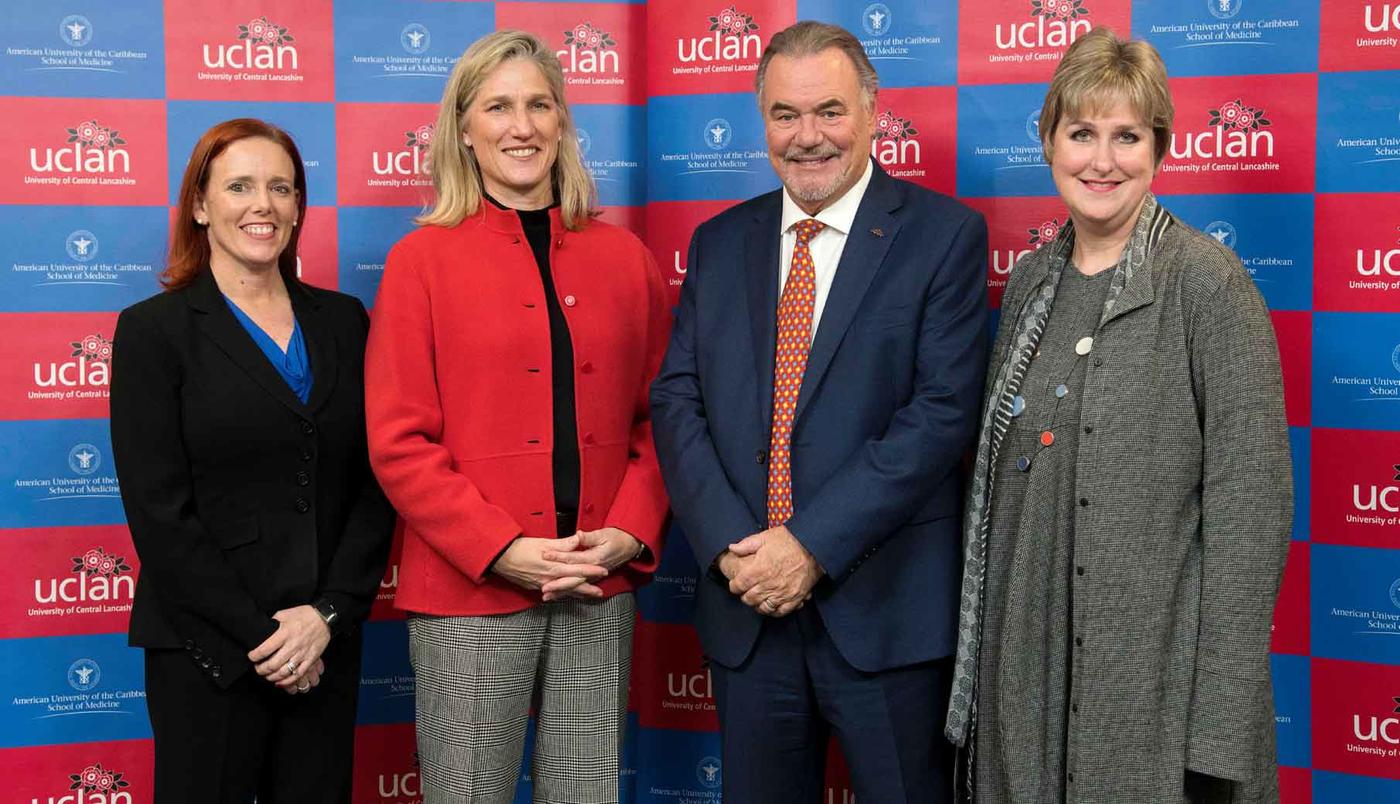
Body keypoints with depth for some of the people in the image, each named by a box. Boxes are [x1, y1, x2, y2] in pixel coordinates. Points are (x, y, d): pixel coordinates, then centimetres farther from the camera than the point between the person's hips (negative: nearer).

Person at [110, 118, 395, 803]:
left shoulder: (342, 321, 8)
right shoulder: (154, 330, -2)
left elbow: (374, 483, 3)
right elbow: (159, 514, -8)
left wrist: (329, 612, -8)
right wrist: (257, 632, -12)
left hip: (327, 644, 3)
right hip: (208, 652, -3)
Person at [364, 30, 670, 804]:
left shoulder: (623, 258, 9)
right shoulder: (424, 259, -1)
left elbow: (654, 415, 11)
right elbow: (398, 442, -5)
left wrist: (631, 532, -4)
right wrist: (502, 550, -13)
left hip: (600, 588, 3)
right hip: (469, 591, -3)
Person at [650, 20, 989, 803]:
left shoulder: (945, 234, -3)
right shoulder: (720, 243, 9)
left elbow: (943, 410, -12)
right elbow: (678, 402, 4)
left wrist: (815, 546, -16)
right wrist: (730, 545, -10)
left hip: (888, 611, -3)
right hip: (745, 603, 4)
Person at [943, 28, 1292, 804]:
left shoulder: (1207, 281, -10)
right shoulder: (1029, 281, 8)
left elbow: (1251, 500, -14)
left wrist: (1222, 730, -16)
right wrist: (977, 646, 10)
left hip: (1155, 675, -5)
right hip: (1026, 664, 5)